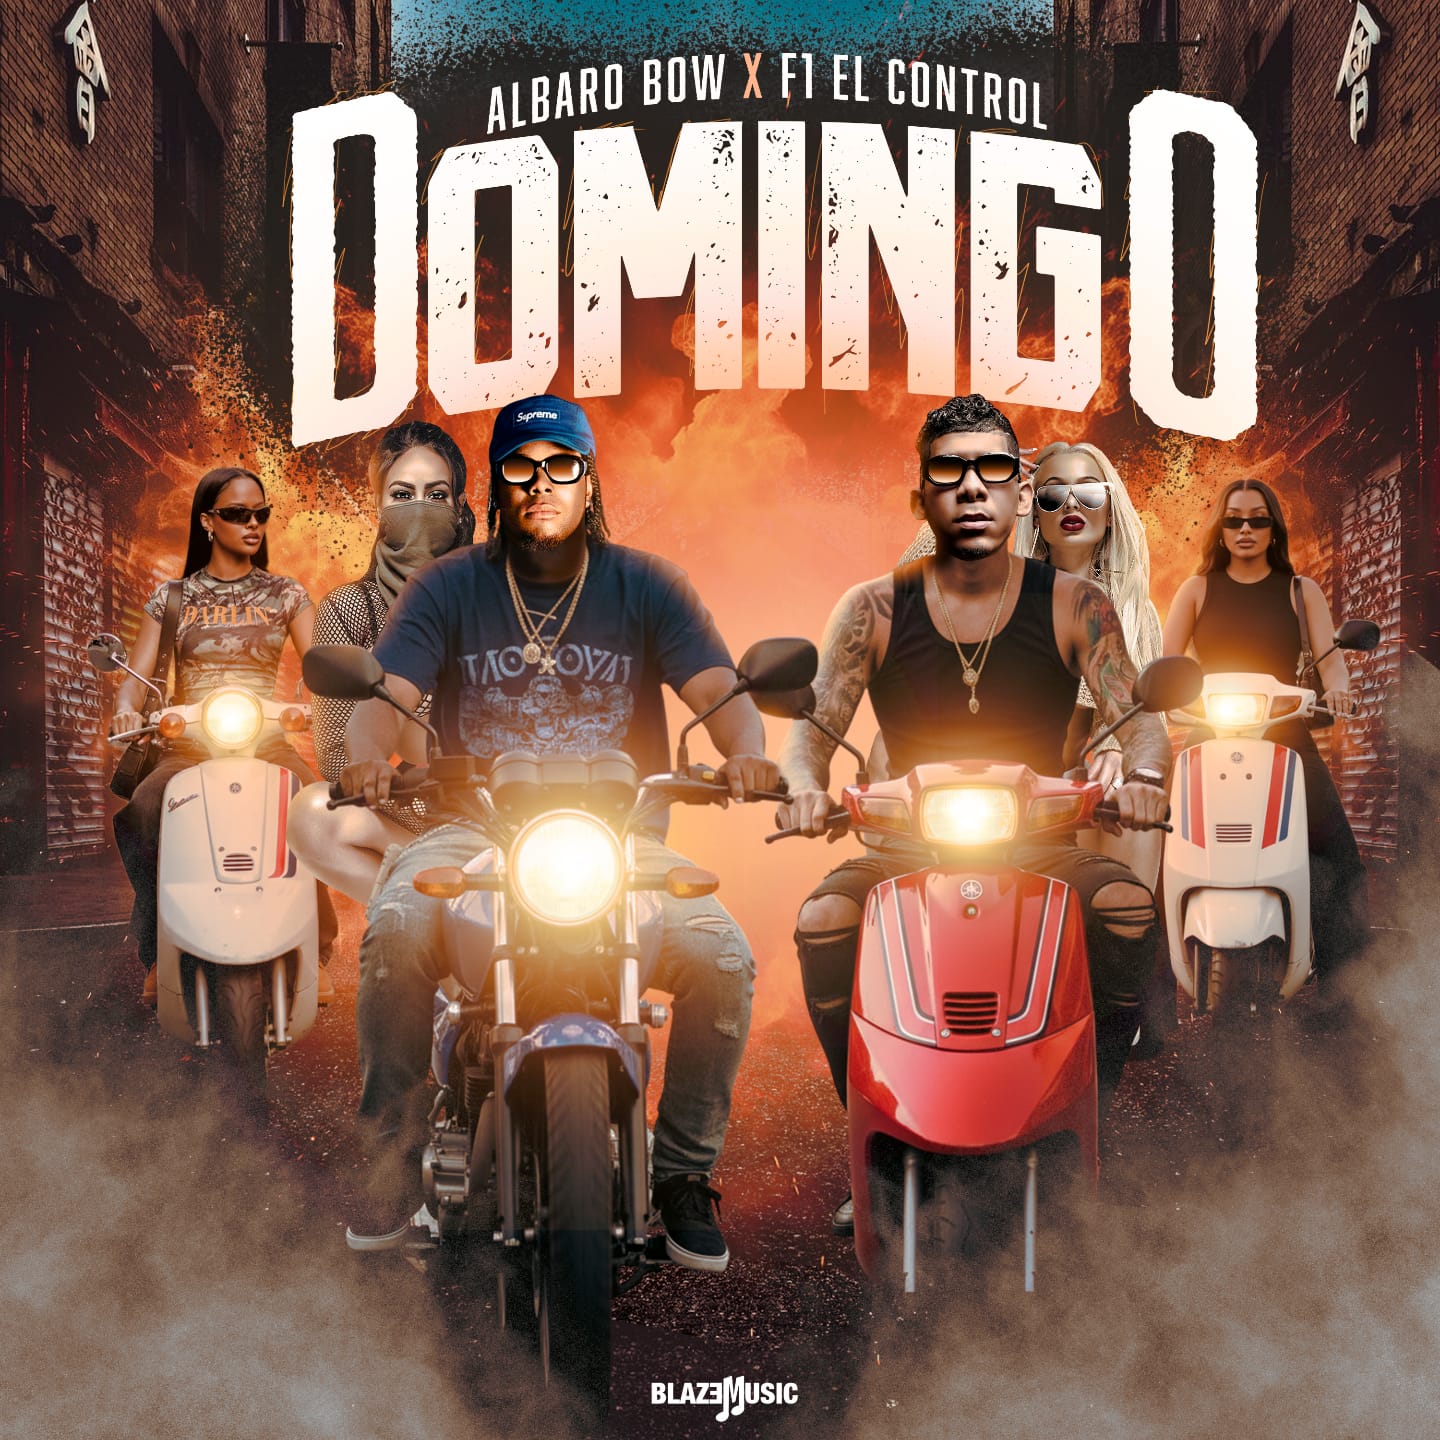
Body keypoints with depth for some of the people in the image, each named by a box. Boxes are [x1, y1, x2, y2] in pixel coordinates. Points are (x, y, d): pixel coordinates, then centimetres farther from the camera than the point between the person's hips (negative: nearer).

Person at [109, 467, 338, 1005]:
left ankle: (315, 948, -18)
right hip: (187, 744, 0)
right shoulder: (171, 597, 13)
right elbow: (136, 675, 5)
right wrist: (126, 708, -19)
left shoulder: (285, 594, 13)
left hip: (266, 741, 0)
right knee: (137, 813, -30)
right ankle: (157, 951, -16)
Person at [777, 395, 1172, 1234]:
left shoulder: (1073, 605, 2)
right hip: (906, 849, 0)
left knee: (1130, 905, -29)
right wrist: (806, 786, -27)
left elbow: (1139, 719, -7)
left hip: (1040, 844, 0)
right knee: (822, 922, -28)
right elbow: (814, 727, -3)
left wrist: (1143, 775, -31)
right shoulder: (875, 609, 3)